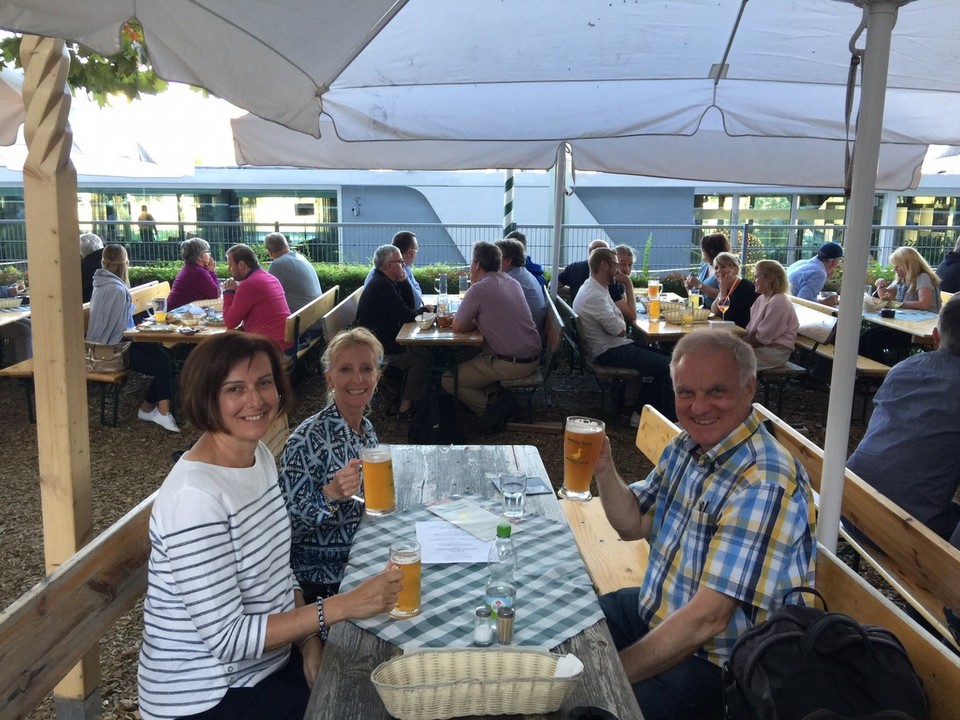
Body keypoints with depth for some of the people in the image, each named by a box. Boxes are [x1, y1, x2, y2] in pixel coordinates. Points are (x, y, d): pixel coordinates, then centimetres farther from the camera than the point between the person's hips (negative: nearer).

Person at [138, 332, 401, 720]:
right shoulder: (195, 497, -27)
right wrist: (341, 606, -26)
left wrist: (310, 639, -5)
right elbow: (227, 639, -25)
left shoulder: (260, 456, -1)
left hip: (269, 661, 7)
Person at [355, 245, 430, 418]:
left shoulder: (385, 281, 13)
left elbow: (409, 305, 12)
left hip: (384, 338, 10)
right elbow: (406, 316, -22)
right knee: (422, 357, -15)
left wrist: (403, 280, 1)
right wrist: (423, 310, -3)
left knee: (419, 350, 7)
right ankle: (405, 408, -8)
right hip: (376, 348, -10)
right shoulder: (382, 285, -20)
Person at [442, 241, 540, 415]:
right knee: (471, 360, 29)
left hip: (511, 364, -8)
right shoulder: (512, 282, 11)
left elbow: (457, 327, -8)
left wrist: (476, 323, 8)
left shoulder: (479, 289, -13)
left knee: (449, 380, 2)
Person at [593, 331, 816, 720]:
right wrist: (604, 469, -8)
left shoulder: (763, 485, -29)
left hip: (716, 661, -8)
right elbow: (633, 524, 10)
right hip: (656, 611, 8)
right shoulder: (687, 446, -1)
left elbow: (707, 619, -30)